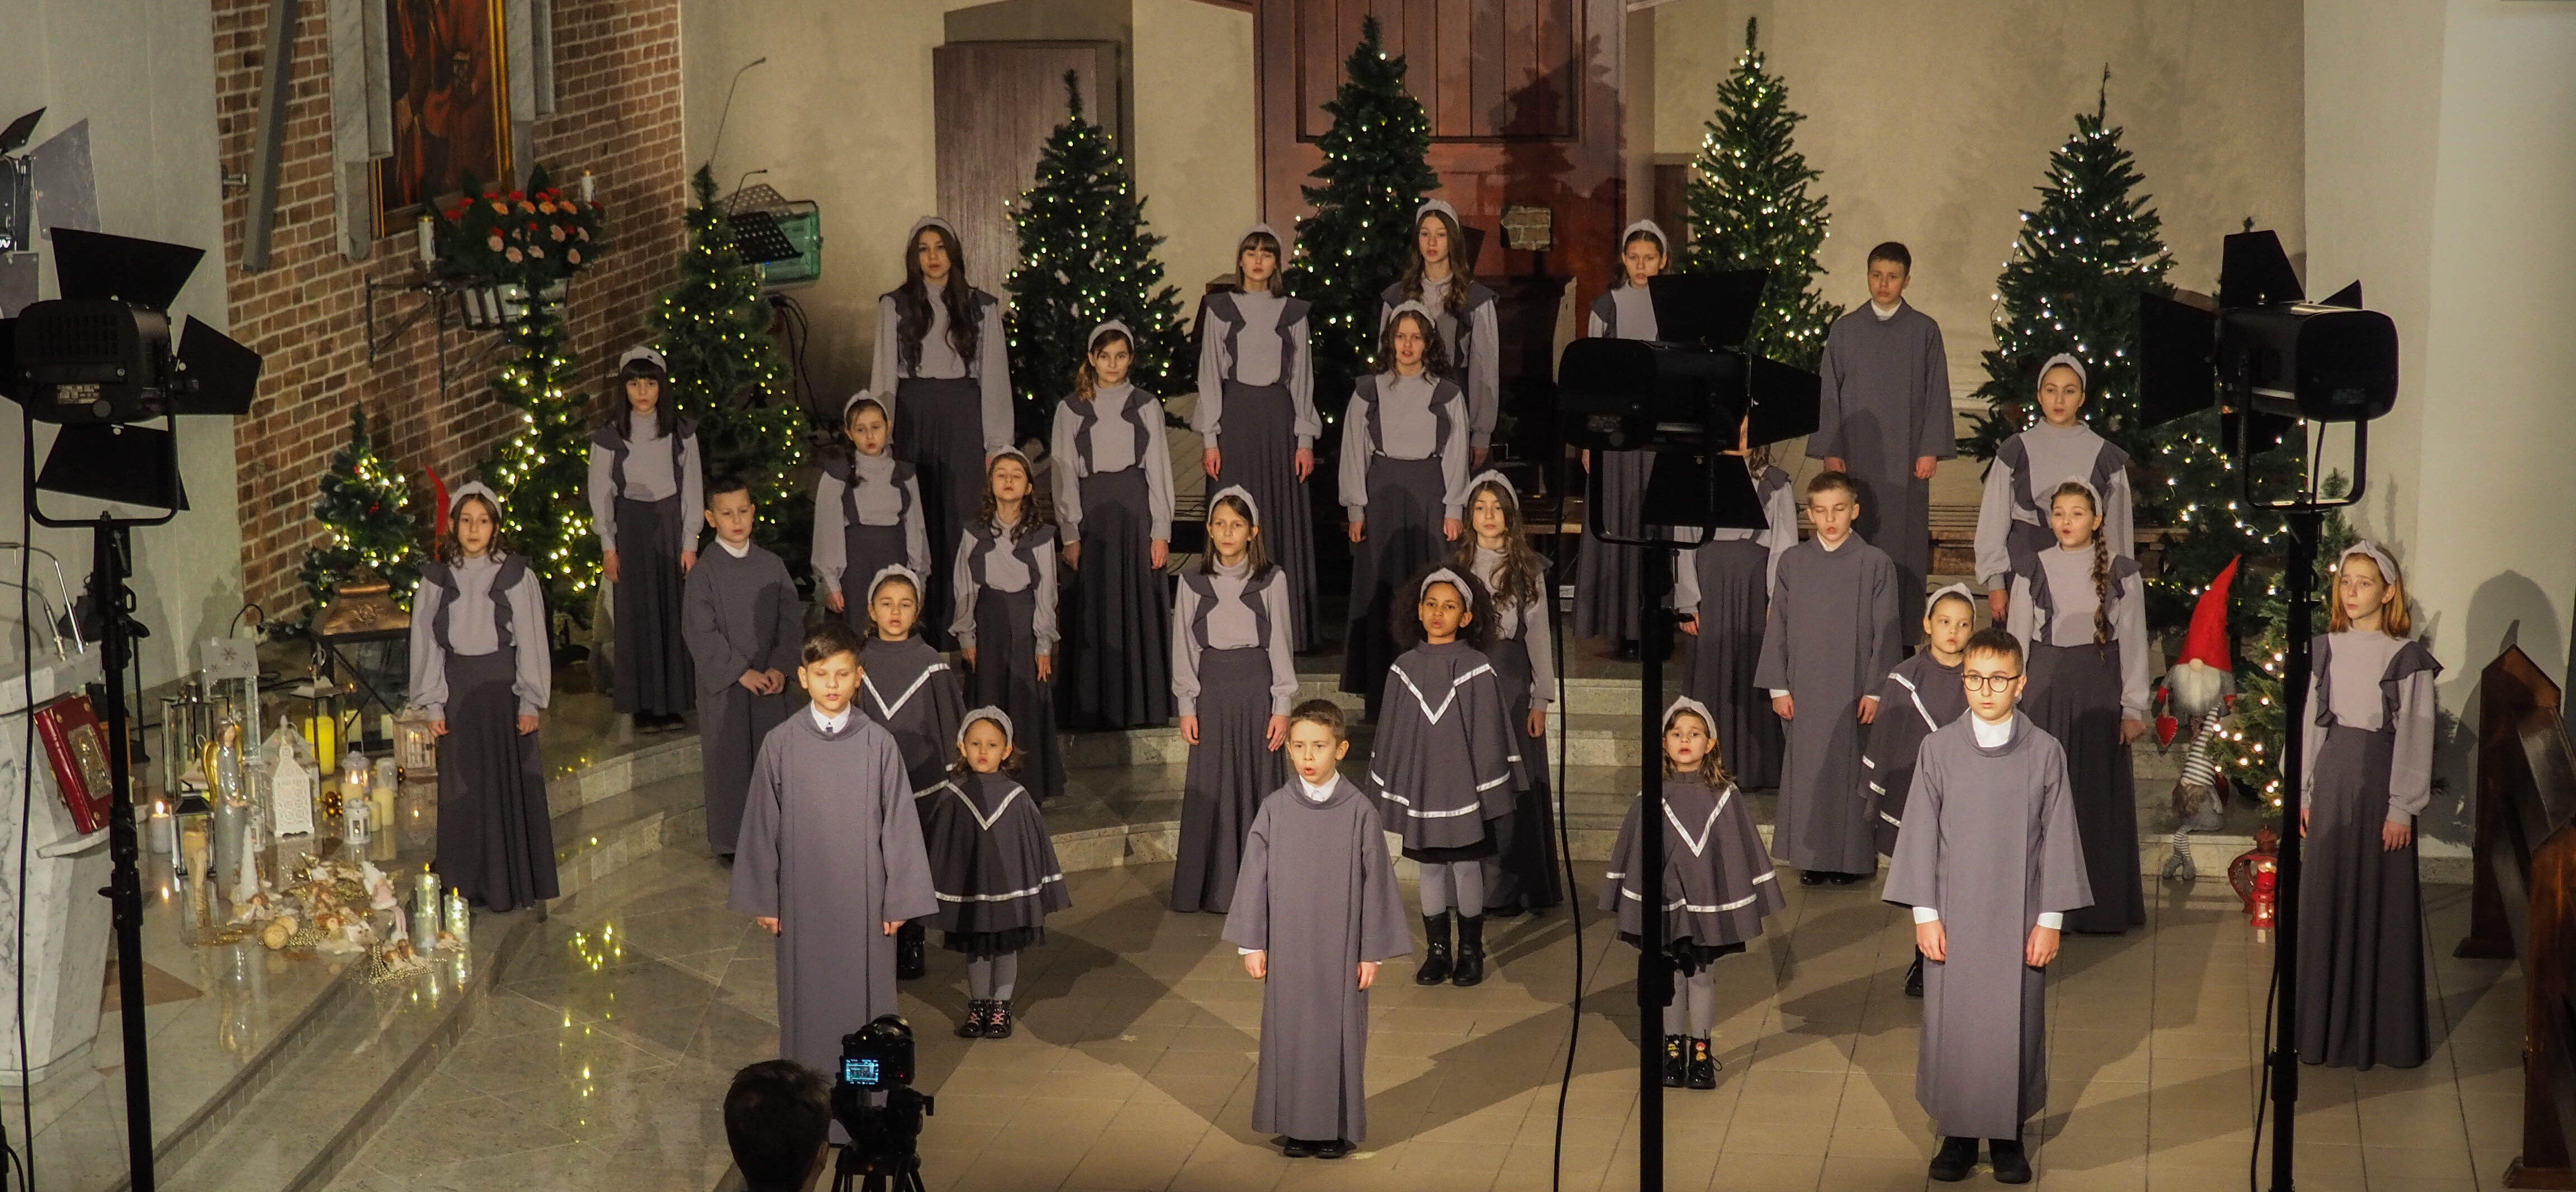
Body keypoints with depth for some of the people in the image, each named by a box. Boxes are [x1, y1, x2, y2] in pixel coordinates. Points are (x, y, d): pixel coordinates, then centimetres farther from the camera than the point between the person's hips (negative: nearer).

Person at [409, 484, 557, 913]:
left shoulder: (515, 574, -3)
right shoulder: (437, 578, 2)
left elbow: (531, 639, -1)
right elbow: (426, 642, 5)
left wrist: (530, 700, -4)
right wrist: (432, 703, 1)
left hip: (503, 685, -2)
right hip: (457, 689, 2)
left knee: (512, 784, 2)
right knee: (464, 788, 5)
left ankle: (520, 883, 11)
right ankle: (472, 883, 14)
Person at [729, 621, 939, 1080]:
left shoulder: (879, 745, -6)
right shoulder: (780, 745, -5)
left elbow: (899, 824, -2)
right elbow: (762, 826, 2)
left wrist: (900, 900, -1)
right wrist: (763, 900, 3)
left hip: (864, 897, 0)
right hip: (803, 898, 1)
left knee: (865, 993, 6)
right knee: (807, 995, 9)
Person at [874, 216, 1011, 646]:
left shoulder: (982, 307, 6)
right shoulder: (895, 306, 5)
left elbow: (994, 376, 5)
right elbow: (885, 374, 7)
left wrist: (997, 443, 1)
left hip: (964, 420, 0)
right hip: (913, 417, 0)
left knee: (962, 518, -1)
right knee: (917, 519, 0)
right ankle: (919, 624, 6)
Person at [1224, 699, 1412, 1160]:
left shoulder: (1359, 811, -7)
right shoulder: (1274, 810, -2)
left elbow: (1375, 883, -4)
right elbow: (1255, 877, 2)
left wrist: (1373, 952, -3)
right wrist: (1252, 944, 1)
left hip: (1341, 948, -2)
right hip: (1288, 946, 2)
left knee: (1339, 1031, 5)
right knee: (1289, 1031, 8)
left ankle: (1338, 1126, 18)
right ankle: (1296, 1125, 20)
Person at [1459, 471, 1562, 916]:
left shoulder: (1528, 569, 3)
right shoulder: (1458, 566, 6)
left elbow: (1538, 633, 2)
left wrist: (1541, 699, -2)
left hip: (1513, 679, -1)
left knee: (1517, 784, -1)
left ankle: (1512, 887, 7)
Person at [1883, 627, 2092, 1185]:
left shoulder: (2045, 752, -4)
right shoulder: (1938, 748, -3)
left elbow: (2057, 838, 0)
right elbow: (1920, 833, 0)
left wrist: (2051, 918, -1)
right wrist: (1924, 914, -3)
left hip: (2019, 918, 0)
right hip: (1954, 916, 0)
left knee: (2016, 1024, 6)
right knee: (1952, 1024, 6)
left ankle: (2008, 1135, 20)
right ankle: (1958, 1134, 20)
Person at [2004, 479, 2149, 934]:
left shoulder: (2121, 573, 1)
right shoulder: (2032, 570, 3)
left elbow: (2133, 643, 3)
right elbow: (2016, 639, 6)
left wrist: (2134, 708, 1)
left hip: (2099, 691, -1)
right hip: (2045, 688, 1)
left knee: (2100, 793, 3)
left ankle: (2102, 904, 13)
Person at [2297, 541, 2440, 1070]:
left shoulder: (2407, 657, -5)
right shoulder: (2326, 649, 2)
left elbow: (2415, 735, -5)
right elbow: (2311, 723, 4)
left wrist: (2402, 808, -7)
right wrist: (2305, 793, 2)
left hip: (2380, 778, -3)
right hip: (2332, 776, 3)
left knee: (2382, 902, 2)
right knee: (2327, 898, 6)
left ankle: (2383, 1028, 9)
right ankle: (2331, 1023, 14)